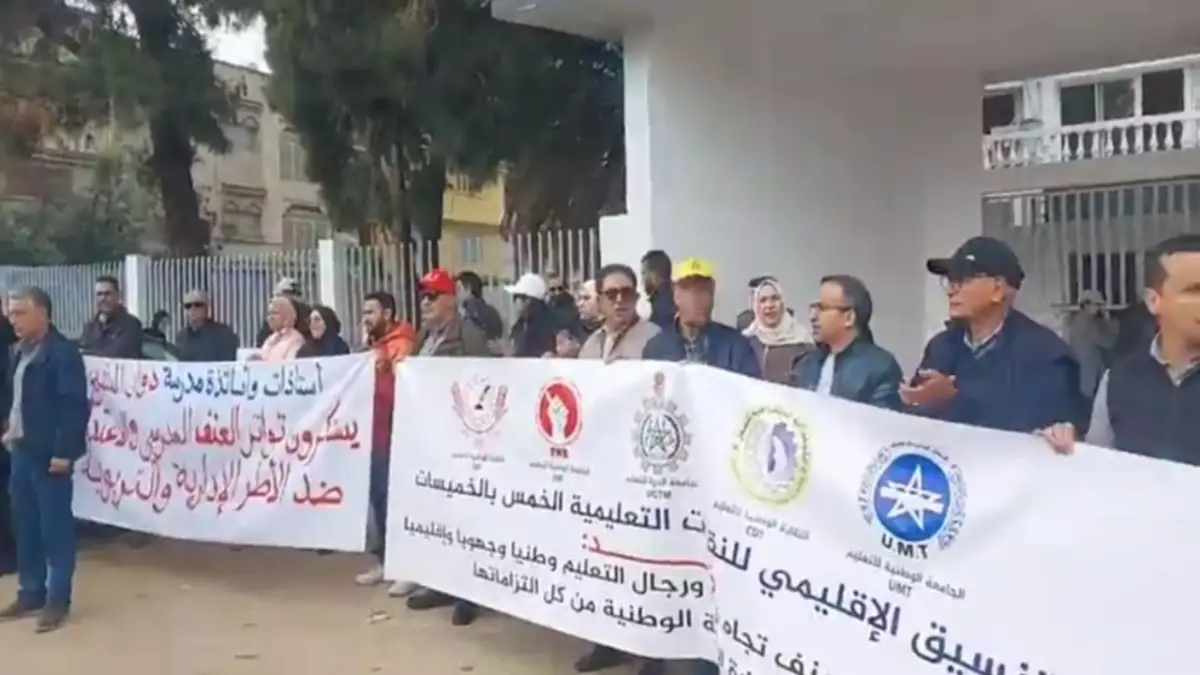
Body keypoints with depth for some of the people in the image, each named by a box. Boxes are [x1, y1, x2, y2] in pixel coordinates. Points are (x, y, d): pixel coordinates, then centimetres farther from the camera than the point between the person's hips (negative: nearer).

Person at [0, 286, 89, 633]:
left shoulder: (62, 352, -14)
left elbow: (75, 406, -18)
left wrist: (63, 451, -20)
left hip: (49, 454, -8)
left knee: (55, 527, 0)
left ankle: (57, 600, 9)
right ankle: (30, 593, 26)